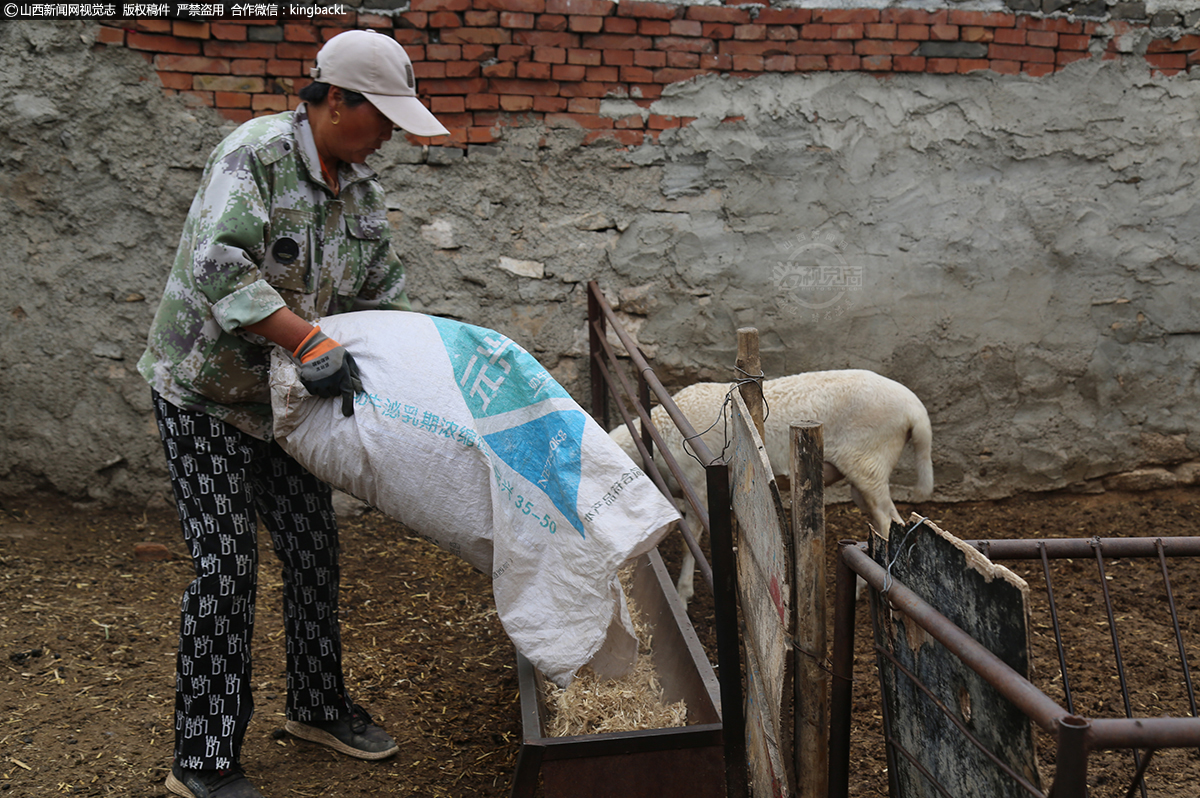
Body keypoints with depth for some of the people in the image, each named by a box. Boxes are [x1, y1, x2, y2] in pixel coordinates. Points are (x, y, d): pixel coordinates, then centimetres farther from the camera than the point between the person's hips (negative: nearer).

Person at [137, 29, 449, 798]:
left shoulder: (362, 186, 2)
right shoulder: (255, 153, -21)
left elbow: (384, 295, 9)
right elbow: (217, 266, -34)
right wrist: (311, 340, -41)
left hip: (287, 396, 7)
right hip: (205, 390, -7)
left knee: (313, 549, 11)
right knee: (226, 564, -7)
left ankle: (318, 704, 31)